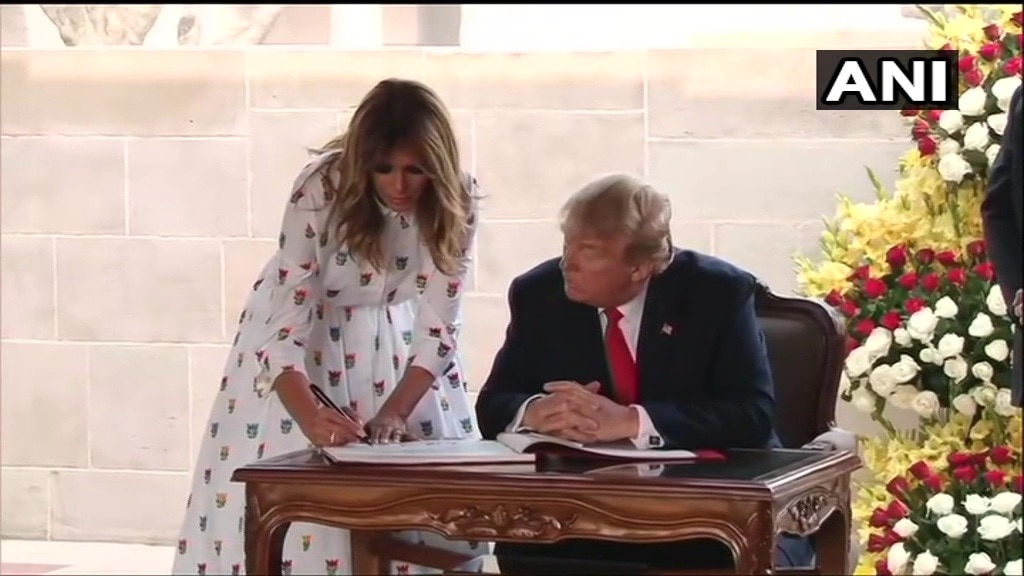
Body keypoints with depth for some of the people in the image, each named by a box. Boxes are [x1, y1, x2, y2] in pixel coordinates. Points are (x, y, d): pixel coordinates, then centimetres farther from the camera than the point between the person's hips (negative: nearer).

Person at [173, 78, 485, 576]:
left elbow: (438, 325, -17)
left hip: (395, 341, 3)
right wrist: (309, 417, -46)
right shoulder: (321, 190, -29)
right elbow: (287, 320, -31)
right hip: (302, 337, -3)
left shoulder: (456, 203, -20)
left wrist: (395, 412, -31)